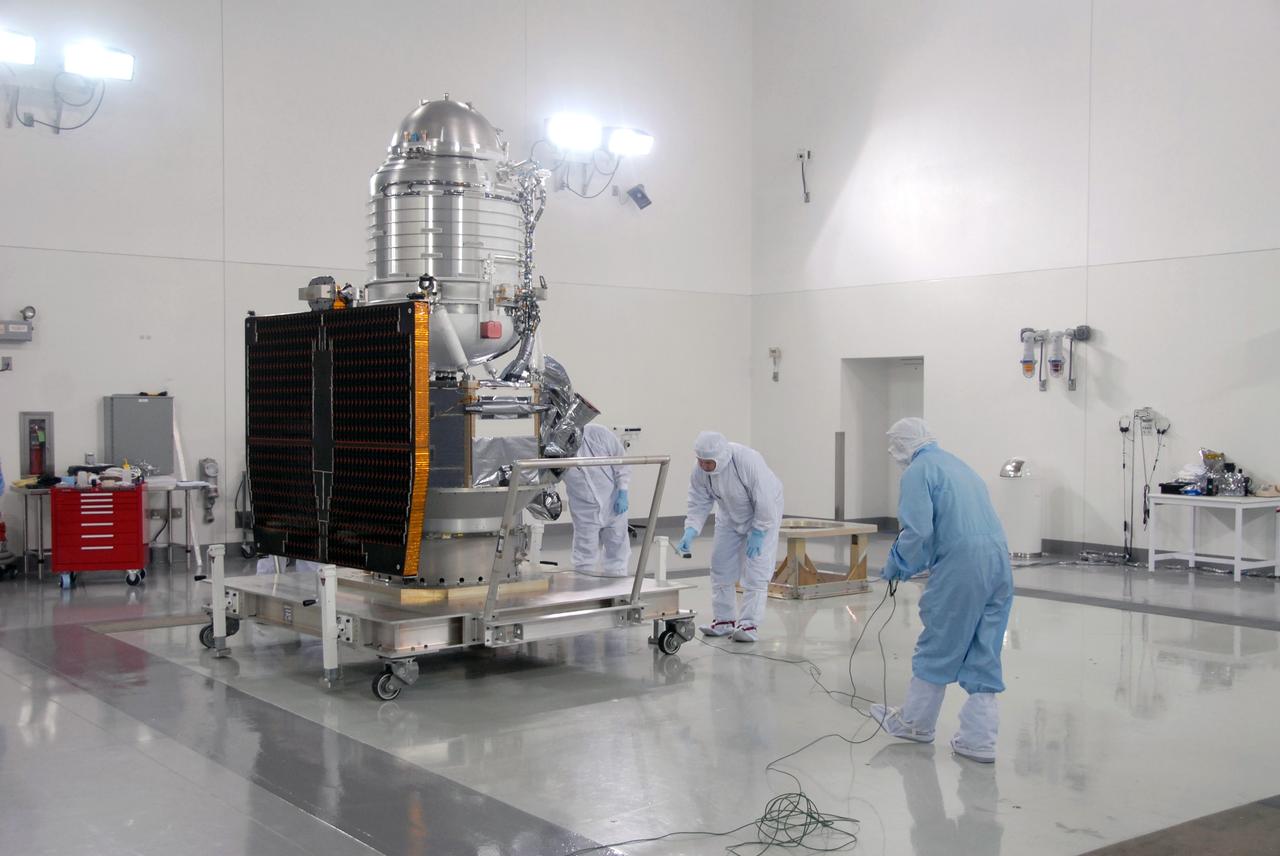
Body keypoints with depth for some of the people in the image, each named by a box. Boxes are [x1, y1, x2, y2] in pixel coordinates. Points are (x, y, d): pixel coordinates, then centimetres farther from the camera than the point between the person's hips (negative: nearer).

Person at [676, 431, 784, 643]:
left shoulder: (748, 461, -36)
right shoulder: (700, 471, -20)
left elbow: (765, 501, -30)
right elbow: (698, 504, -13)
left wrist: (758, 533, -25)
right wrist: (690, 533, -26)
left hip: (762, 514, -6)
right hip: (729, 517, 6)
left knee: (755, 573, -10)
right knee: (721, 567, 5)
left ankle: (749, 624, -7)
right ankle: (723, 620, 16)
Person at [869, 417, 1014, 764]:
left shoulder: (918, 471, -3)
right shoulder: (960, 465, 23)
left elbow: (917, 530, -13)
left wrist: (895, 567, 4)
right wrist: (913, 564, 28)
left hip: (960, 565, -7)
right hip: (999, 560, 7)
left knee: (937, 648, 9)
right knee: (984, 655, 11)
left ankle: (915, 722, 25)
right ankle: (978, 738, 12)